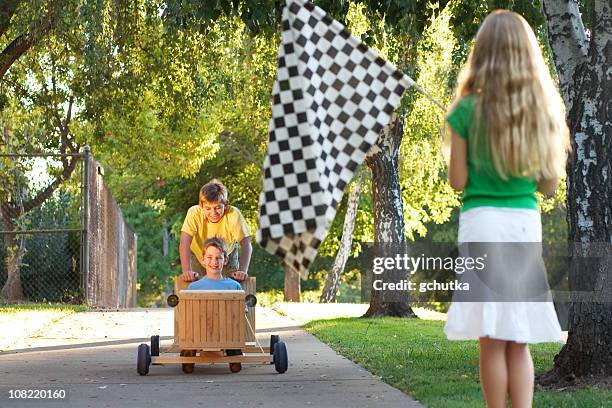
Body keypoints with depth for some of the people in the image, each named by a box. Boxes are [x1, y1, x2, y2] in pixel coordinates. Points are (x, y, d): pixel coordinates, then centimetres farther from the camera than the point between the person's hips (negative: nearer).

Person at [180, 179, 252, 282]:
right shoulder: (194, 213, -30)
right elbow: (184, 243, -36)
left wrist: (242, 271, -48)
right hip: (199, 258, 0)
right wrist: (187, 271, -49)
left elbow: (246, 244, -34)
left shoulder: (233, 214, -30)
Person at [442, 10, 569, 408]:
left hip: (484, 221, -3)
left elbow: (458, 180, -3)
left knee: (492, 340, 1)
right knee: (519, 342, 10)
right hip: (526, 223, 4)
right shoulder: (542, 109, 6)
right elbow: (549, 184, 10)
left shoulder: (468, 110, -5)